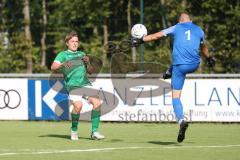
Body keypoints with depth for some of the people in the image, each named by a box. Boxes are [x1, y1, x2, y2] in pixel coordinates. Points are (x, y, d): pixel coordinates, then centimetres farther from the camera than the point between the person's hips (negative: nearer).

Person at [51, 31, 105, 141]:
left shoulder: (82, 54, 25)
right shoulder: (63, 55, 10)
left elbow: (90, 71, 25)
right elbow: (53, 67, -5)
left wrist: (88, 63, 5)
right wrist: (62, 65, -24)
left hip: (86, 83, 5)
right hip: (73, 85, -5)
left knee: (97, 102, -16)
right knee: (78, 105, -28)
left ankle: (94, 132, -7)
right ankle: (74, 131, -7)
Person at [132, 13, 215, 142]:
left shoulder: (176, 28, 9)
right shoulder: (199, 30, 16)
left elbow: (156, 36, 11)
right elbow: (203, 47, 35)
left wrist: (140, 40, 20)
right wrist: (209, 59, 53)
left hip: (180, 65, -3)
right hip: (194, 65, 3)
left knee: (175, 96, -2)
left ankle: (181, 120, -21)